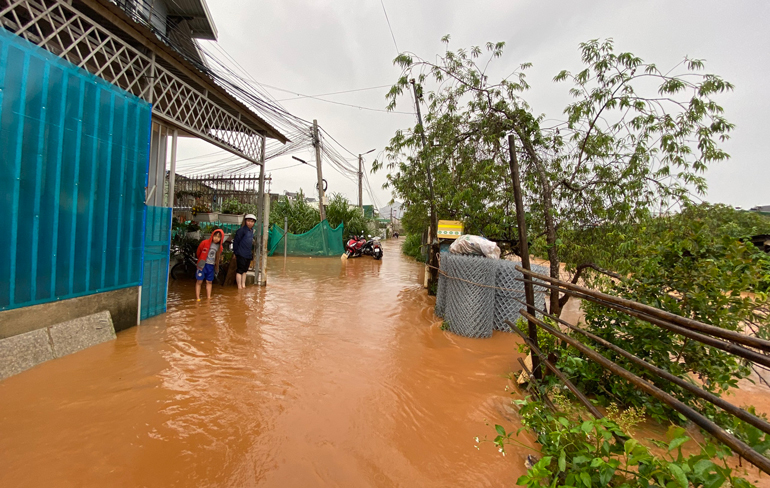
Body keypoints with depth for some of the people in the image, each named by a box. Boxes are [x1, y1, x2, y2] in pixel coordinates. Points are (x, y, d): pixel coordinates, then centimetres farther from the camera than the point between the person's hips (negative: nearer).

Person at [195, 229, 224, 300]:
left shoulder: (220, 247, 2)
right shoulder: (205, 243, -9)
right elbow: (198, 252, 6)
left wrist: (216, 267, 11)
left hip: (211, 266, 3)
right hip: (203, 265, -3)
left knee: (209, 282, 12)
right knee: (199, 281, 0)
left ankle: (208, 297, 19)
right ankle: (197, 298, 7)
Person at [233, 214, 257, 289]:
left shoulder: (252, 230, 10)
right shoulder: (242, 230, -12)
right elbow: (236, 241, -9)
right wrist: (236, 252, -6)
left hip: (248, 255, 8)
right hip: (241, 254, -8)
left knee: (244, 270, 15)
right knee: (240, 270, -1)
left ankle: (243, 285, 23)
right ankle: (239, 287, 5)